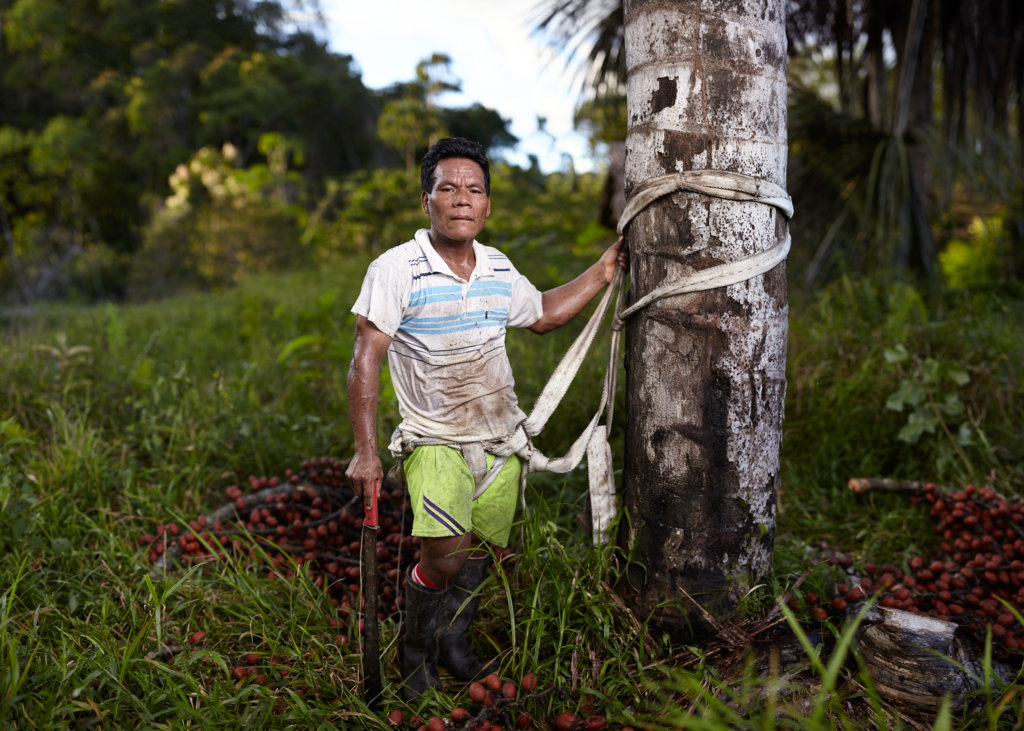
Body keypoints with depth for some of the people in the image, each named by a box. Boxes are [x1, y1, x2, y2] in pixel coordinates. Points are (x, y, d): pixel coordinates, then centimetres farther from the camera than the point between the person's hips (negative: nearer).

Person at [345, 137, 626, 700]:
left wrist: (603, 271, 14)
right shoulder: (396, 269, -13)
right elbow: (366, 359, -14)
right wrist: (364, 452, -18)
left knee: (480, 554, 13)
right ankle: (418, 648, 11)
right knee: (443, 558, -19)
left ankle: (452, 640, 40)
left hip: (502, 440, 5)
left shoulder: (499, 269, 4)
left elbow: (543, 315, 22)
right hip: (435, 440, -5)